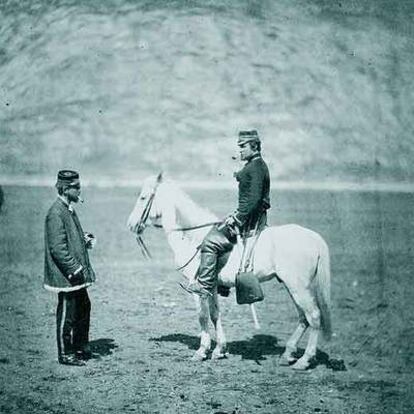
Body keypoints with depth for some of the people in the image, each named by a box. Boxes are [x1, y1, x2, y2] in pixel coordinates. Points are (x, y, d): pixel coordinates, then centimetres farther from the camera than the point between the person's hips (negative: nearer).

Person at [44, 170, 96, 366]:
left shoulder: (69, 209, 11)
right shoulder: (56, 213, -19)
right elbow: (58, 248, -23)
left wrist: (85, 240, 7)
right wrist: (75, 269, -22)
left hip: (77, 275, 10)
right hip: (66, 275, -10)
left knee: (83, 308, 18)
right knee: (67, 314, 0)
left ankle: (80, 347, 32)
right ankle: (65, 354, 11)